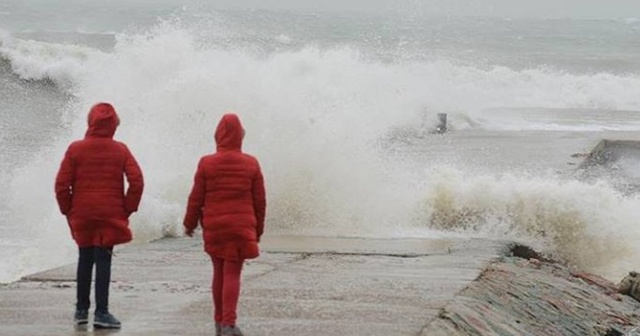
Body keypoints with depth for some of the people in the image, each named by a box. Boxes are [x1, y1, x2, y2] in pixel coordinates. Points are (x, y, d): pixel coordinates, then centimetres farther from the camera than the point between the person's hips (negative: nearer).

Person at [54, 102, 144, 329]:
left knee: (85, 259, 14)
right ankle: (101, 312, -6)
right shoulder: (120, 150, -3)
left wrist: (68, 210, 8)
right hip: (111, 215, -1)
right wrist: (127, 209, 1)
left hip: (82, 215, 1)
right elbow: (136, 181, -8)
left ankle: (81, 310, 19)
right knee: (103, 260, -1)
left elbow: (62, 184, -5)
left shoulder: (75, 149, -2)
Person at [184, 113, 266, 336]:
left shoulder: (206, 164, -4)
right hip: (242, 228, -1)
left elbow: (196, 198, -1)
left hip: (213, 228, 1)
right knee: (233, 273, -1)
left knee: (219, 273, 14)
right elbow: (260, 201, 2)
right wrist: (258, 230, 14)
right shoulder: (251, 164, -2)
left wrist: (190, 224, 13)